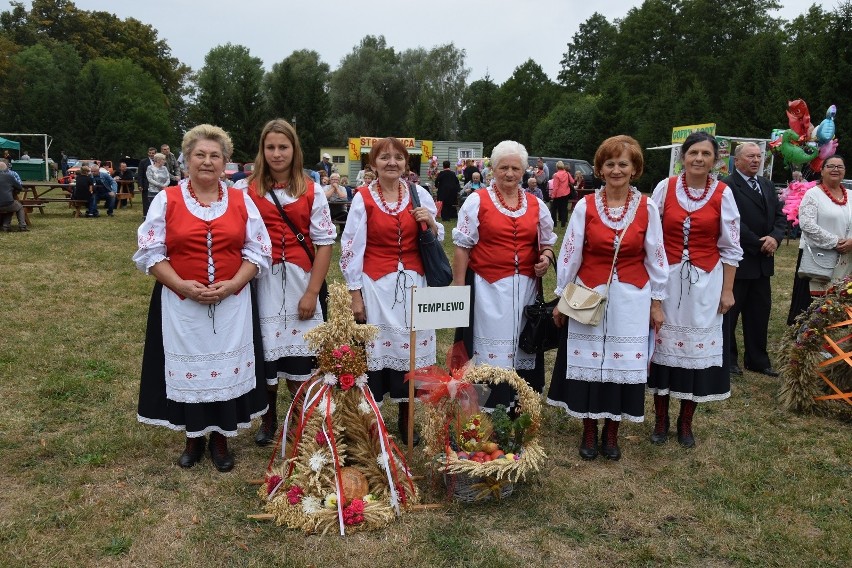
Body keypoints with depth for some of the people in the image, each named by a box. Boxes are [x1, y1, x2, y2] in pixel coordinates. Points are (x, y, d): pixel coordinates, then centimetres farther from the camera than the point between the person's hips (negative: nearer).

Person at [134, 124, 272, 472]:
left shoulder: (241, 201, 5)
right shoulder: (167, 199, 2)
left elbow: (258, 251, 3)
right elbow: (150, 252, -1)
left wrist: (232, 284, -11)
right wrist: (183, 285, -15)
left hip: (232, 303, 1)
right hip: (181, 303, -1)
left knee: (227, 368, 6)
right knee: (188, 369, 7)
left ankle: (220, 440, 23)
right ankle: (193, 439, 26)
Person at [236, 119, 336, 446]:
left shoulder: (312, 192, 3)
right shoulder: (245, 190, 2)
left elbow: (324, 243, 0)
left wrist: (312, 292, -6)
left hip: (299, 283, 0)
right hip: (261, 282, 0)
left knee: (301, 358, 4)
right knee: (264, 354, 8)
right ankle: (268, 418, 29)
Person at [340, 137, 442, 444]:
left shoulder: (419, 194, 5)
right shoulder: (363, 198, -2)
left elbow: (438, 240, 14)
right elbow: (351, 248, -3)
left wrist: (431, 224, -9)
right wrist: (355, 293, -7)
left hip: (414, 283, 3)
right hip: (377, 285, -2)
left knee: (411, 346, 7)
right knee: (375, 347, -1)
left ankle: (406, 419, 22)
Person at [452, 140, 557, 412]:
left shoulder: (536, 205, 11)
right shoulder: (477, 200, -1)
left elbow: (547, 242, 21)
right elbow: (462, 246, -2)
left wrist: (546, 258, -3)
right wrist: (459, 286, -8)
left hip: (525, 288, 4)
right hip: (487, 287, -4)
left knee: (522, 349, 9)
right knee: (488, 350, -1)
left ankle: (518, 407, 24)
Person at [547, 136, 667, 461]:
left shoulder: (647, 208, -1)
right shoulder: (585, 206, -4)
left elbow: (655, 257, 4)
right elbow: (569, 253, 0)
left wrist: (657, 301, 5)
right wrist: (560, 297, 1)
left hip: (631, 299, 1)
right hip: (589, 296, 0)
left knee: (623, 362, 7)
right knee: (588, 361, 5)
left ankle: (611, 432, 25)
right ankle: (589, 432, 23)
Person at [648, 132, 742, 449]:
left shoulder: (723, 194, -2)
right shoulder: (665, 188, -2)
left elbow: (730, 247, 2)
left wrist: (727, 290, 0)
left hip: (705, 280, 0)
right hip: (667, 277, 0)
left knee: (698, 345, 5)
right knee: (663, 342, 5)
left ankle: (686, 421, 21)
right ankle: (661, 418, 20)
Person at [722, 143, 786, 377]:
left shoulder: (767, 186, 14)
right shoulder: (728, 186, -12)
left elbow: (780, 216, 12)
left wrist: (775, 237, -7)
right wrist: (759, 244, -14)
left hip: (763, 260, 8)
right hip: (738, 261, -8)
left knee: (760, 312, 13)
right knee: (730, 311, 4)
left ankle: (757, 359, 25)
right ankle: (728, 359, 17)